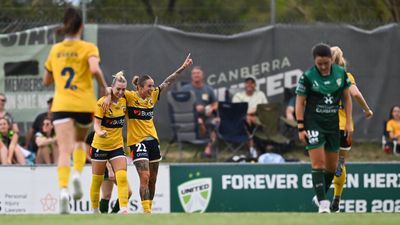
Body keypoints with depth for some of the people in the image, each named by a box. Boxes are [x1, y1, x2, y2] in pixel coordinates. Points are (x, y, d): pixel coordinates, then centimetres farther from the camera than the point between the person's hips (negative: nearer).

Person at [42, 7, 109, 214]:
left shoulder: (55, 50, 10)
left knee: (64, 150, -9)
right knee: (80, 142, 26)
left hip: (61, 105, 1)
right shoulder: (88, 48, 0)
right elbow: (94, 69, -20)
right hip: (85, 104, -1)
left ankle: (63, 190, -31)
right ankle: (77, 175, 0)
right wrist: (104, 86, -4)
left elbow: (46, 81, 19)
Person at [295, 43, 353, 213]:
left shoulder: (341, 73, 0)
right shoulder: (307, 77, -9)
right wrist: (301, 128, -9)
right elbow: (300, 102, -4)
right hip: (313, 124, -4)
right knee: (318, 163, -13)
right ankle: (322, 202, -13)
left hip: (333, 123, 4)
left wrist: (348, 122, 5)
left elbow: (346, 98, 10)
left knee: (332, 166, 9)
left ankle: (321, 195, 29)